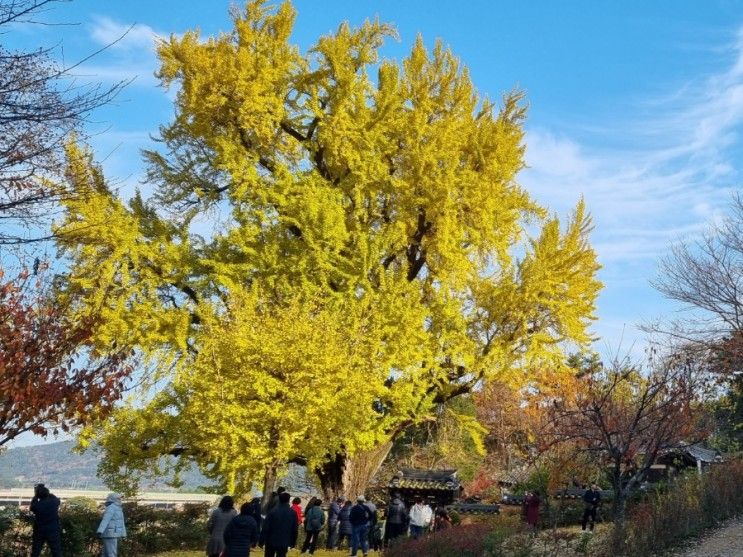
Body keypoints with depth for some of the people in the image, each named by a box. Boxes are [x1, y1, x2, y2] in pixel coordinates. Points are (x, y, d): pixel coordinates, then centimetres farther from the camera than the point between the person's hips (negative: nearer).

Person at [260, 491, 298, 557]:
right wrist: (293, 542, 12)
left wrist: (262, 541, -3)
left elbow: (265, 528, -11)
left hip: (271, 541, -1)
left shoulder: (273, 512, -12)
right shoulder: (293, 513, -4)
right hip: (284, 543, 1)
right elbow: (295, 529, 1)